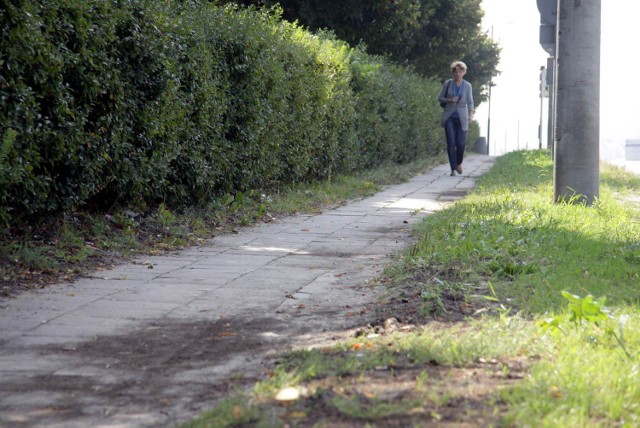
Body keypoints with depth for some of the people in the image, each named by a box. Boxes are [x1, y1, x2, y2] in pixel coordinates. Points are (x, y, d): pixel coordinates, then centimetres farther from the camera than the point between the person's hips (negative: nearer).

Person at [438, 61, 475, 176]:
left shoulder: (467, 85, 1)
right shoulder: (447, 83, 1)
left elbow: (470, 102, -2)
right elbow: (440, 98, 8)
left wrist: (471, 114, -18)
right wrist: (449, 100, -12)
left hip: (461, 118, 0)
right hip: (449, 117, 0)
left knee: (461, 143, -4)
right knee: (451, 143, -9)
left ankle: (459, 163, 25)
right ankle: (453, 169, -5)